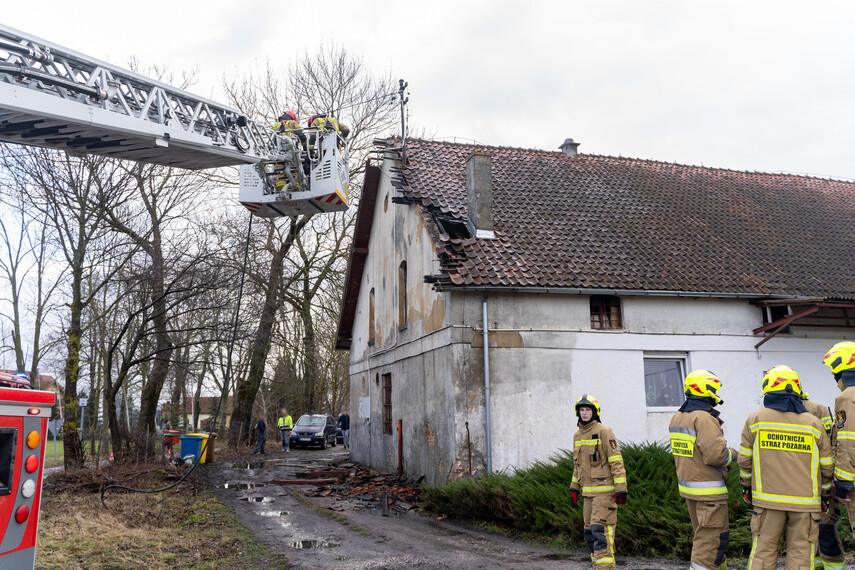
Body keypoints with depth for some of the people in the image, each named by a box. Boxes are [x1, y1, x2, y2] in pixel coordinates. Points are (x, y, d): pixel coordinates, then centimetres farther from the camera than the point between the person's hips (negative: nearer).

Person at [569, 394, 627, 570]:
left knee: (601, 531, -14)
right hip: (588, 492, 8)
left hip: (605, 490, -8)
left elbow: (617, 462, -13)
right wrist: (574, 488, 19)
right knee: (590, 533, 10)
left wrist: (621, 489, -18)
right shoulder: (577, 435, 13)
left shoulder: (604, 432, -10)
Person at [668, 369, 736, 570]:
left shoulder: (677, 418, 10)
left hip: (687, 486, 9)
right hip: (708, 490, -9)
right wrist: (732, 455, -6)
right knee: (710, 538, -1)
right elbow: (715, 454, -25)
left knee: (704, 535, 20)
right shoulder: (704, 419, -19)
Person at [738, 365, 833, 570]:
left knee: (763, 548, 7)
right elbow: (827, 466, 6)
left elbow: (745, 459, 2)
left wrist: (746, 486, 15)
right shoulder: (813, 423, 2)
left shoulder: (756, 418, -1)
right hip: (805, 500, 1)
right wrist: (825, 494, 20)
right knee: (800, 552, 7)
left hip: (768, 498, -1)